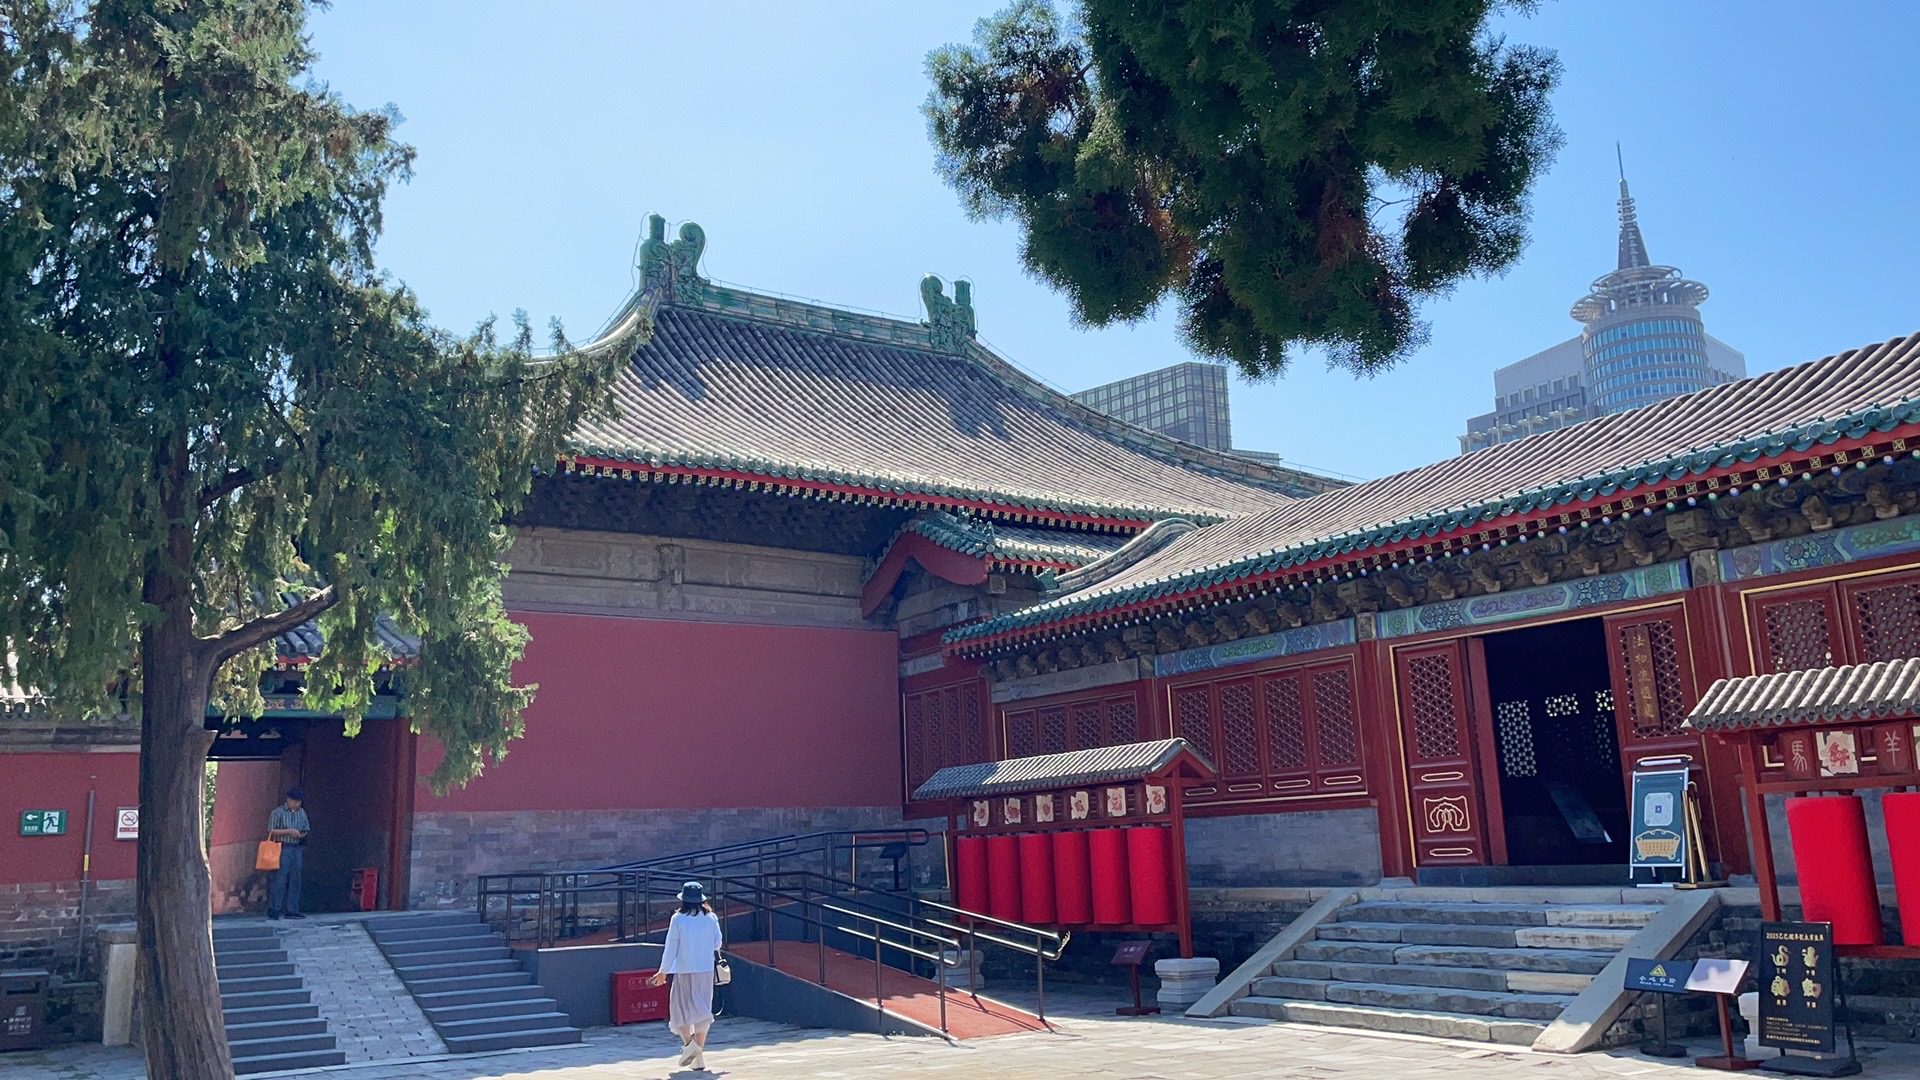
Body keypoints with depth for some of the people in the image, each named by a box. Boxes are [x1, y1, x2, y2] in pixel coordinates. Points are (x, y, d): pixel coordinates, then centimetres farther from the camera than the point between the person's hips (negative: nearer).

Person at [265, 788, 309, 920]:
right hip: (283, 848, -6)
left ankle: (292, 910, 7)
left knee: (295, 880, 4)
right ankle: (274, 910, -5)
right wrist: (289, 831, -14)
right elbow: (271, 832, -7)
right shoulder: (278, 812, -2)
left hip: (297, 849, 6)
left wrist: (301, 834, -3)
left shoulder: (301, 813, 15)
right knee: (280, 880, -9)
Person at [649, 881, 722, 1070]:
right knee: (701, 1008, 7)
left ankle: (688, 1042, -11)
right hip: (706, 970, 3)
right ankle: (699, 1055, 3)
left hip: (684, 970, -3)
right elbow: (717, 944, 11)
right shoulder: (711, 918, 1)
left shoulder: (678, 919, -7)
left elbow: (671, 947, -4)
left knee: (680, 1007, 10)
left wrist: (663, 972, 5)